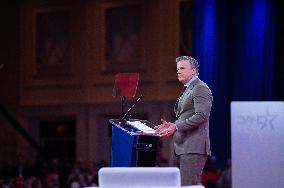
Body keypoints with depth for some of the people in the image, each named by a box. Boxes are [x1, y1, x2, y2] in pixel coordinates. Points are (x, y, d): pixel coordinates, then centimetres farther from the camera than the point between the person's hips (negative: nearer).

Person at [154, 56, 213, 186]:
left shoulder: (200, 89, -8)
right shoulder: (188, 90, 23)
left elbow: (201, 116, -20)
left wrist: (176, 127, -21)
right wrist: (172, 126, 11)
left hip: (194, 147, -10)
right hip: (185, 147, 10)